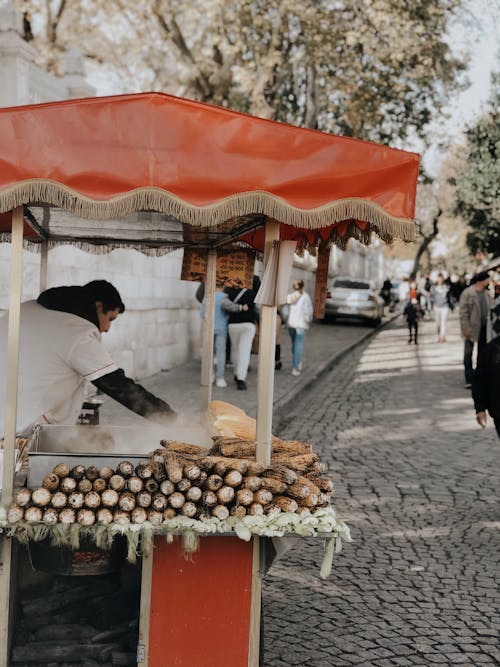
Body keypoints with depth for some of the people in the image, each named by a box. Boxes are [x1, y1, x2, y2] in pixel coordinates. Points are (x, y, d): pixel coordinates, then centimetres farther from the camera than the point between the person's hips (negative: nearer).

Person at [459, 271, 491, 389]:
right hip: (471, 328, -6)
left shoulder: (486, 293, 10)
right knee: (468, 354, -4)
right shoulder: (467, 293, -9)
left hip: (484, 328, 6)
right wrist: (466, 328, -17)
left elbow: (488, 309, 15)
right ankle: (469, 380, 0)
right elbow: (463, 312, -12)